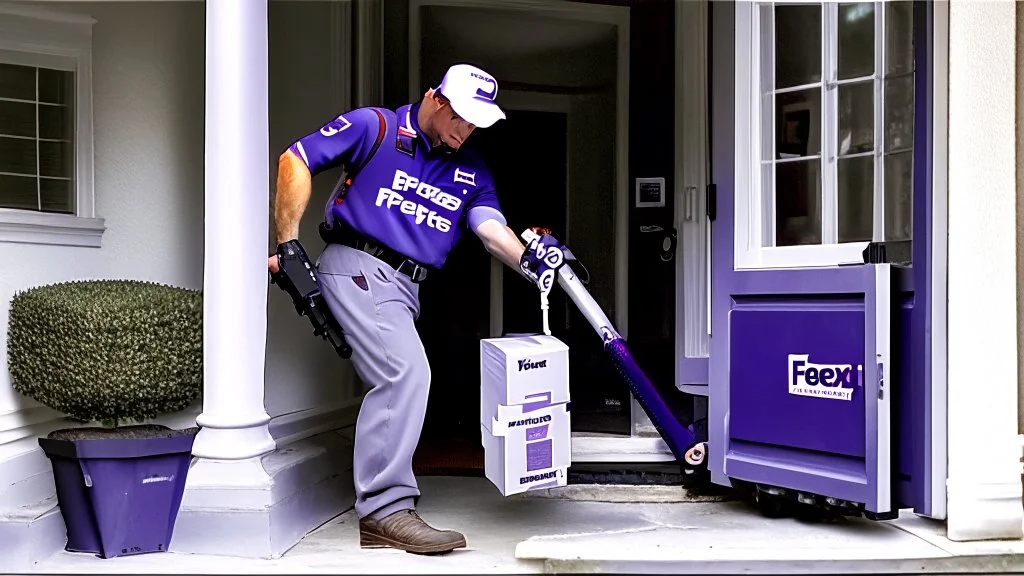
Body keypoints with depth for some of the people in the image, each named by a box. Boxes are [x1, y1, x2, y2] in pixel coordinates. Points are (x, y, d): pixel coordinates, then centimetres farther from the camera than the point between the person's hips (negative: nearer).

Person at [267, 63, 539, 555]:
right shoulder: (374, 127, -1)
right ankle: (387, 510, -17)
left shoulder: (471, 173, 13)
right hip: (357, 265, -7)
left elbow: (493, 230, -3)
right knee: (406, 370, -21)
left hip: (404, 289, 7)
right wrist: (288, 243, -9)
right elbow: (295, 160, -3)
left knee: (392, 385, 8)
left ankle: (376, 512, 22)